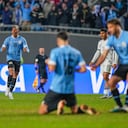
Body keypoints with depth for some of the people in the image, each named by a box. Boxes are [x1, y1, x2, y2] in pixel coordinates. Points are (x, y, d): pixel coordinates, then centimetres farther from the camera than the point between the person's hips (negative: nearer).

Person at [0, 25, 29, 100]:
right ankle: (8, 87, -6)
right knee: (11, 73, -23)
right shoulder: (8, 39, 5)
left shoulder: (22, 39, 6)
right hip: (10, 58, -2)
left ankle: (10, 91, 13)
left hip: (18, 60, 2)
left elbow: (26, 49, -1)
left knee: (15, 76, 3)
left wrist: (25, 49, -26)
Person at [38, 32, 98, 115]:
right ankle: (82, 108, -15)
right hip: (70, 89, 4)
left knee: (42, 111, 3)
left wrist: (48, 62, 7)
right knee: (75, 110, 21)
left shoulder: (55, 52, -7)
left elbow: (52, 68, -16)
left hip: (56, 87, -4)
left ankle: (58, 104, -24)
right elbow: (83, 69, 0)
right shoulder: (76, 53, 4)